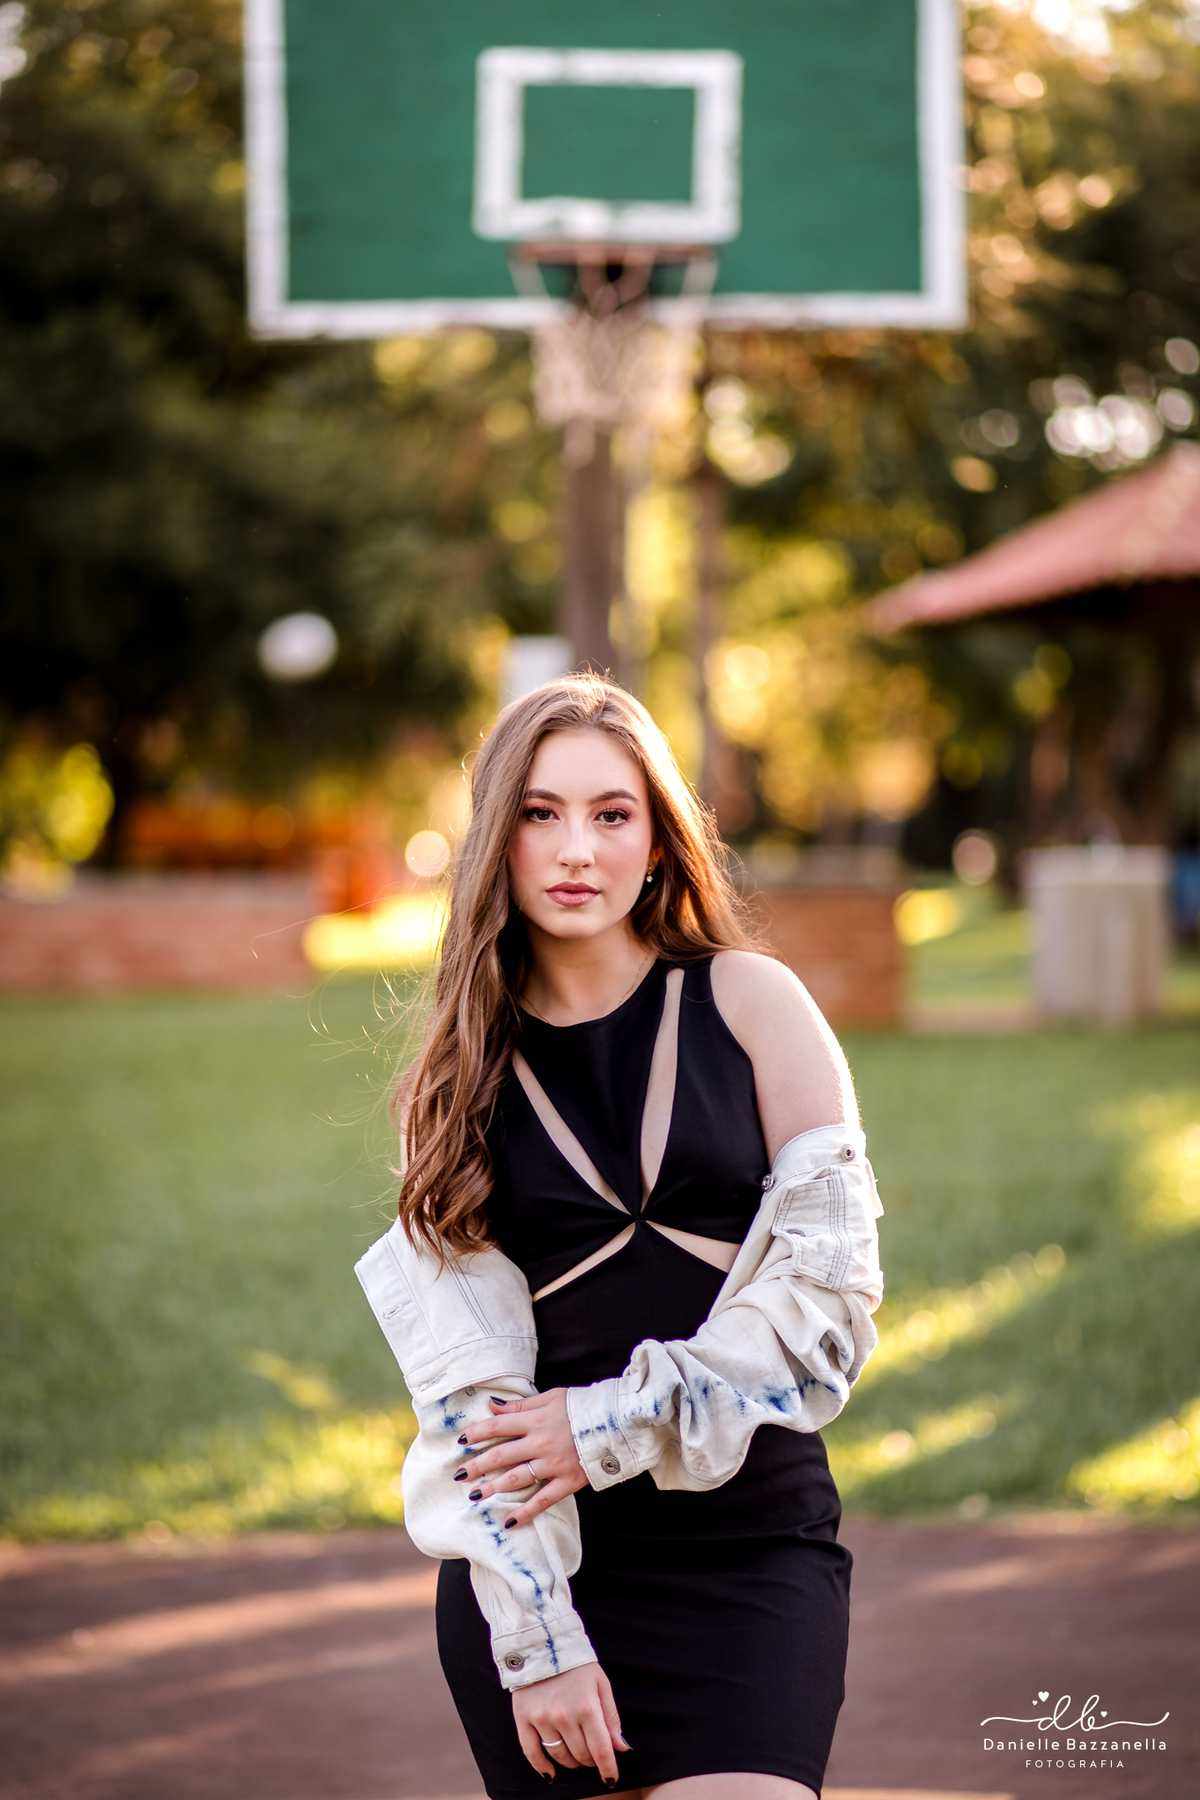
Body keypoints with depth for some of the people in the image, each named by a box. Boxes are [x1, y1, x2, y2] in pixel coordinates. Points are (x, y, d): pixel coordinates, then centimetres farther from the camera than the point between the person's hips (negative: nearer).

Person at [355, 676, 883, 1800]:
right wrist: (534, 1639, -10)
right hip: (540, 1558, 1)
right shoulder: (463, 1075, 7)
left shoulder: (750, 1002, 4)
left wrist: (613, 1425, -9)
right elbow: (465, 1386, 0)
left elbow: (827, 1276, -3)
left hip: (756, 1542, -1)